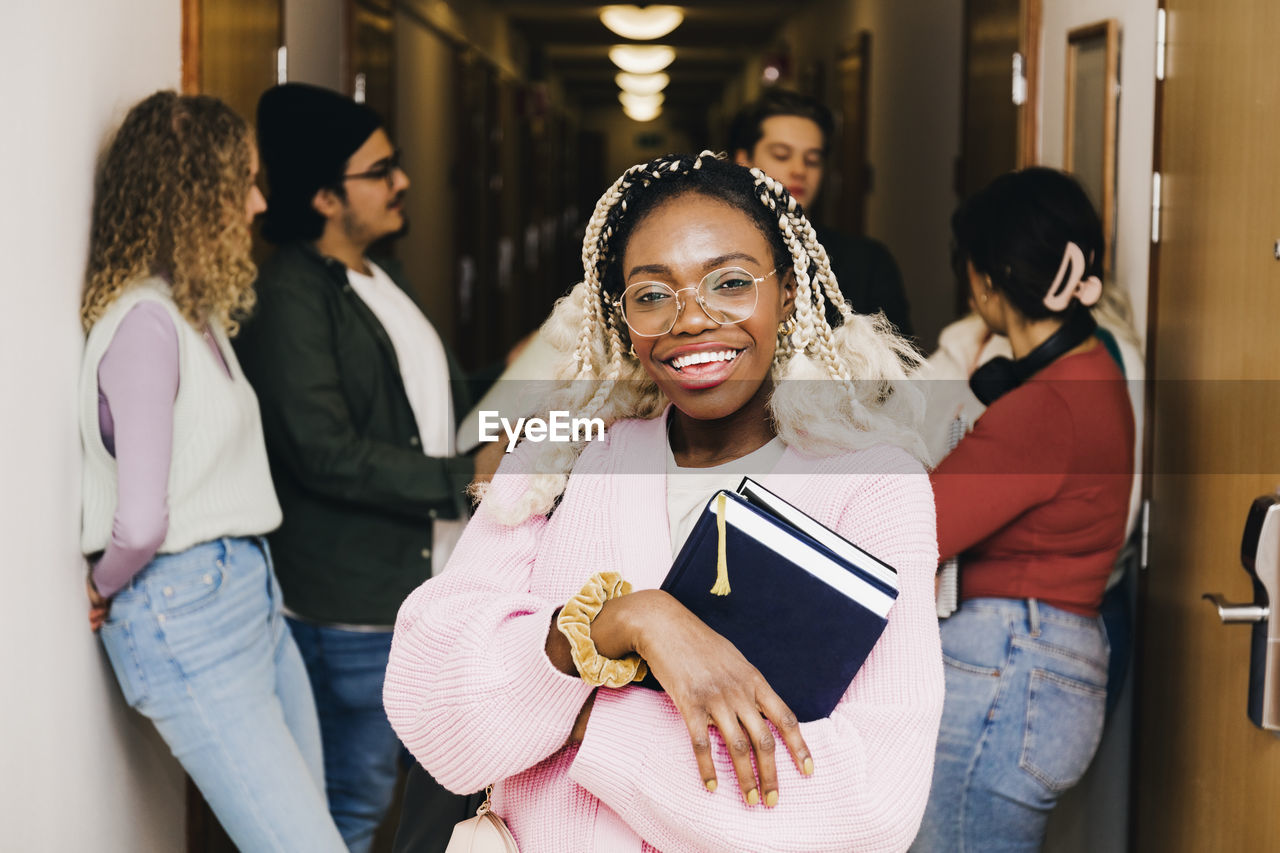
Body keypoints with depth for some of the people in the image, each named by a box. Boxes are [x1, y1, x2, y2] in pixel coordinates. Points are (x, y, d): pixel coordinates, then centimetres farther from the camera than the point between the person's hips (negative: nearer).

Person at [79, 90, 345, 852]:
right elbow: (139, 521, -23)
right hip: (187, 612, -9)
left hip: (250, 592, 9)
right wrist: (107, 589, -5)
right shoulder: (146, 320, -18)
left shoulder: (199, 313, 13)